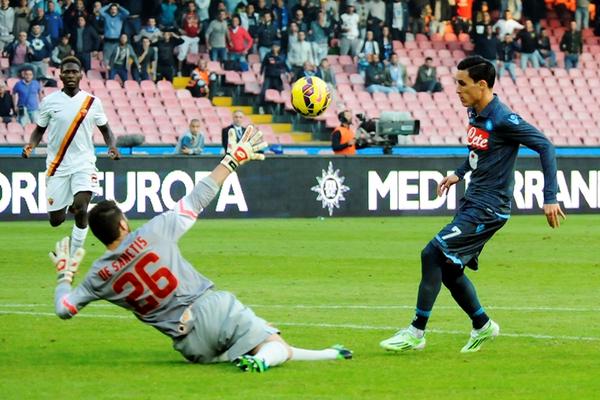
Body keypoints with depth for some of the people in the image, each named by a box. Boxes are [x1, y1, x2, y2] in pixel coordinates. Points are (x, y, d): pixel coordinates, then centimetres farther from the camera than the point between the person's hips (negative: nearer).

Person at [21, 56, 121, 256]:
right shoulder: (49, 101, 0)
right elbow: (39, 129, 10)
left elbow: (105, 128, 13)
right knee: (56, 220, 3)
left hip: (84, 163, -1)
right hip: (57, 166, 1)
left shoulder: (93, 102, 1)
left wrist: (112, 145, -6)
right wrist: (31, 145, -10)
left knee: (81, 209, -22)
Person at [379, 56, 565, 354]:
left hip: (489, 209, -9)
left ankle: (416, 333, -8)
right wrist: (459, 173, 24)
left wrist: (550, 198, -22)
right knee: (448, 268, 12)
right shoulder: (474, 113, 7)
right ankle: (482, 326, 29)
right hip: (471, 203, 9)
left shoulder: (502, 119, -20)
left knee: (433, 254, -14)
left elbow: (544, 146, -19)